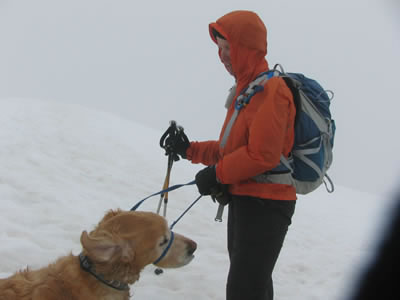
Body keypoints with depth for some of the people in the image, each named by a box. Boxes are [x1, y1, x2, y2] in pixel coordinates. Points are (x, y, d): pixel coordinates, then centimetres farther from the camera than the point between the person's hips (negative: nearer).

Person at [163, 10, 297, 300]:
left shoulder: (271, 91, -16)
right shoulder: (245, 89, 16)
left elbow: (262, 155, -24)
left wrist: (217, 174, -15)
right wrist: (190, 150, 11)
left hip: (264, 206, -10)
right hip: (243, 200, 10)